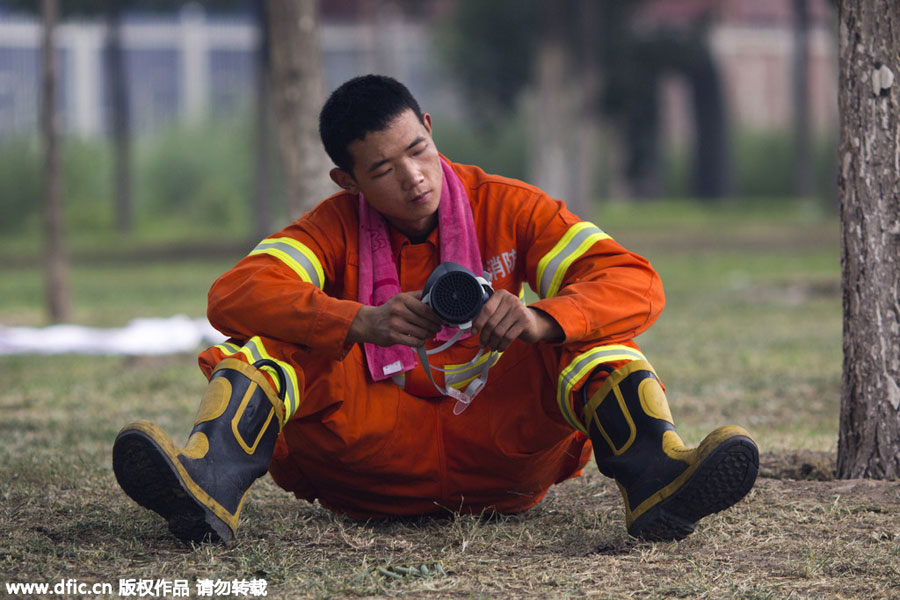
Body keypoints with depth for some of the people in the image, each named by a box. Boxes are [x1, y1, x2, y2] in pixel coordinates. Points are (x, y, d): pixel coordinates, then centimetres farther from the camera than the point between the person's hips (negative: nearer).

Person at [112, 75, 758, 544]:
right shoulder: (336, 229, 1)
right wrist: (362, 323, -35)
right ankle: (214, 479, -47)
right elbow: (234, 294, -18)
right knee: (270, 340, -18)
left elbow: (634, 282, -11)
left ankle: (652, 472, -48)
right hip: (384, 449, 0)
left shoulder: (508, 208, 1)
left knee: (587, 333, -21)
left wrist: (540, 321, -33)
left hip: (502, 440, 0)